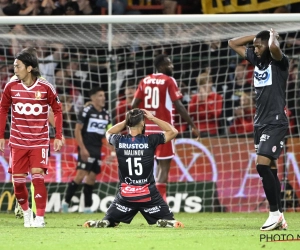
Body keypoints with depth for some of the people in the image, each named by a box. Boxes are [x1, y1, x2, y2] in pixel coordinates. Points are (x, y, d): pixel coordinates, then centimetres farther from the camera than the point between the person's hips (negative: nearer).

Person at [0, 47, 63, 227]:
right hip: (18, 142, 3)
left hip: (40, 141, -3)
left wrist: (58, 137, -2)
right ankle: (26, 211, 24)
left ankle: (40, 217, -7)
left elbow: (57, 110, 1)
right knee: (18, 180, 0)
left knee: (37, 175, -16)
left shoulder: (45, 87, -9)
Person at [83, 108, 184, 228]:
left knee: (108, 221, 18)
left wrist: (127, 120, 14)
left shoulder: (119, 141, -5)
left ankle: (103, 223, -15)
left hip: (125, 195, 2)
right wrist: (152, 118, 6)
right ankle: (164, 223, -23)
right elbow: (173, 131, 6)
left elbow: (109, 133, 22)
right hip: (148, 195, -2)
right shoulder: (150, 141, -10)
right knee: (169, 220, 10)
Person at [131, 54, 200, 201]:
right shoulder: (168, 81, -5)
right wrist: (193, 126, -6)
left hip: (146, 127, 5)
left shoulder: (145, 81, 10)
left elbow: (134, 105, 6)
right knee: (164, 164, -2)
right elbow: (178, 106, -11)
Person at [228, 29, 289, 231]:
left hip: (276, 123, -8)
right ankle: (279, 217, 8)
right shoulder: (256, 59, 12)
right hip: (261, 122, 8)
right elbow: (233, 44, 21)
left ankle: (275, 213, -12)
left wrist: (272, 36, -11)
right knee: (270, 169, 6)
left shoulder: (279, 62, -9)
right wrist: (257, 36, 12)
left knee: (263, 165, -18)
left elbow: (274, 47, -33)